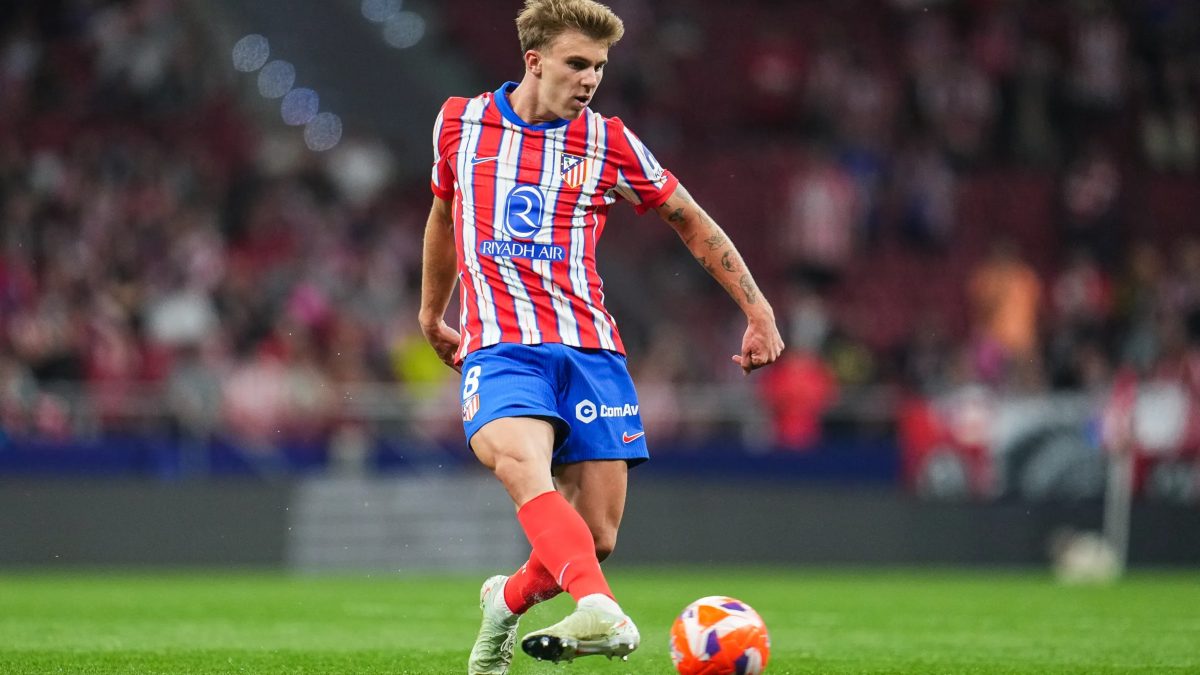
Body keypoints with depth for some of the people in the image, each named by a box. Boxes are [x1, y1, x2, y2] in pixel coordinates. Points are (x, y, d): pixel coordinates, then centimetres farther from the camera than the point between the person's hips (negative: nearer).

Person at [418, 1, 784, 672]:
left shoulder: (608, 143, 8)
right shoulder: (460, 122, 10)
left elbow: (692, 221, 17)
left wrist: (758, 308, 11)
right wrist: (432, 315, 38)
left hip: (589, 349, 2)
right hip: (498, 346, -2)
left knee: (596, 537, -4)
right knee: (523, 466, -34)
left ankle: (508, 602, 26)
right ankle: (599, 608, -53)